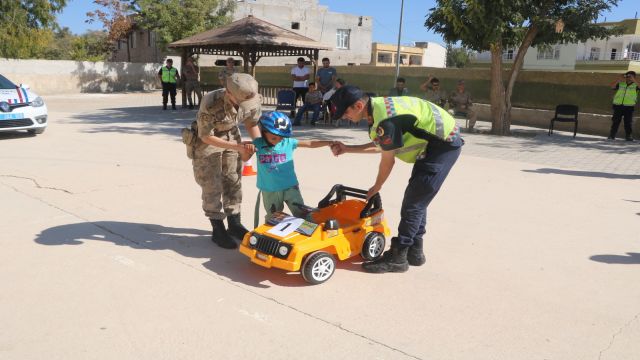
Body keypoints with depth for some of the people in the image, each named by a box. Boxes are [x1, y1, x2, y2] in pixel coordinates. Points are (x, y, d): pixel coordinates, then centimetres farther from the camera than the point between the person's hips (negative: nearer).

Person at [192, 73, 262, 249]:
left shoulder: (252, 100, -23)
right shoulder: (211, 103, -37)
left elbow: (251, 123, -3)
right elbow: (206, 136, -26)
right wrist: (237, 147, -32)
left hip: (231, 136, 5)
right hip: (208, 140, -5)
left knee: (233, 181, 10)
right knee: (212, 186, -2)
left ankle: (234, 224, 24)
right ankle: (218, 230, 10)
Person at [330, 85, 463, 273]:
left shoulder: (385, 120, -28)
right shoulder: (377, 107, 2)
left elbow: (388, 161, -16)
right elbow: (379, 146, 14)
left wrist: (375, 188, 0)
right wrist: (347, 149, 12)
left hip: (445, 144, -10)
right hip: (434, 143, 10)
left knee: (413, 202, -8)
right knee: (417, 199, 15)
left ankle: (397, 257, -1)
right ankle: (414, 251, 24)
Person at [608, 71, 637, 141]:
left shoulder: (635, 85, 5)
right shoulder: (620, 84, 9)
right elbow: (612, 86, -3)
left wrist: (634, 80, -22)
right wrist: (619, 79, -14)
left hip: (629, 107, -1)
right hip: (618, 105, 1)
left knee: (628, 123, 2)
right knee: (615, 121, 3)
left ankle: (628, 136, 8)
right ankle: (612, 136, 6)